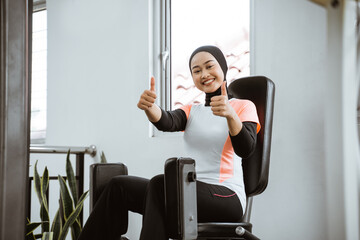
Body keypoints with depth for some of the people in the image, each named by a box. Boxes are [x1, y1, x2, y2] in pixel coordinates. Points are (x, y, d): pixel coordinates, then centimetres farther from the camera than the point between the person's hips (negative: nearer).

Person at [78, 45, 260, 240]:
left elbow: (245, 150, -13)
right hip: (188, 195, 5)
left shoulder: (244, 106, 7)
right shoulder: (191, 111, 21)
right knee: (119, 186, -11)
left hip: (225, 197, -5)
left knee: (160, 184, -31)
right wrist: (149, 106, -26)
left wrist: (230, 114, -31)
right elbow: (167, 123, -3)